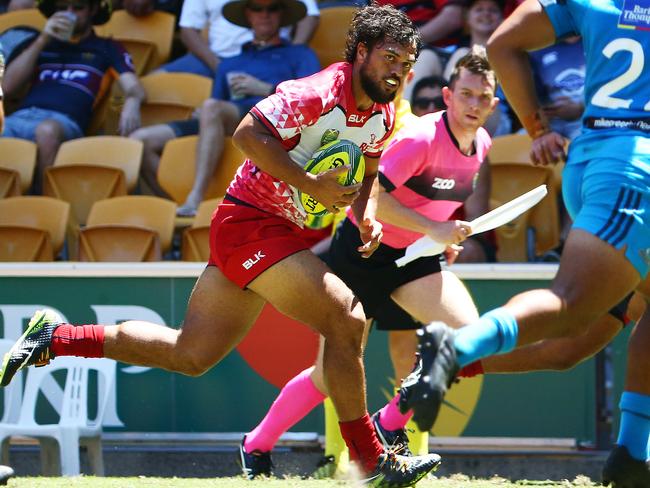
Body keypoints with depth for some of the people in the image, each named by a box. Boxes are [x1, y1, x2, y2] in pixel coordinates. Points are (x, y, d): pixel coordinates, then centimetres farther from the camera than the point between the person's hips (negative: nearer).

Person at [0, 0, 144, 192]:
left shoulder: (106, 49, 23)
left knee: (48, 130, -41)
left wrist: (132, 103, -18)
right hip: (21, 116, 3)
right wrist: (42, 40, 12)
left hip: (65, 121, -3)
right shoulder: (44, 44, 30)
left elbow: (134, 89, 8)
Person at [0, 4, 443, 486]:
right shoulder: (318, 94, -20)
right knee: (346, 319, -18)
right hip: (251, 223, -9)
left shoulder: (381, 115, 8)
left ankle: (55, 337, 17)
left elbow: (367, 173, 24)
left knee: (191, 354, 8)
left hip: (280, 230, 9)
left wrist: (367, 214, 3)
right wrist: (311, 185, -28)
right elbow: (248, 133, -26)